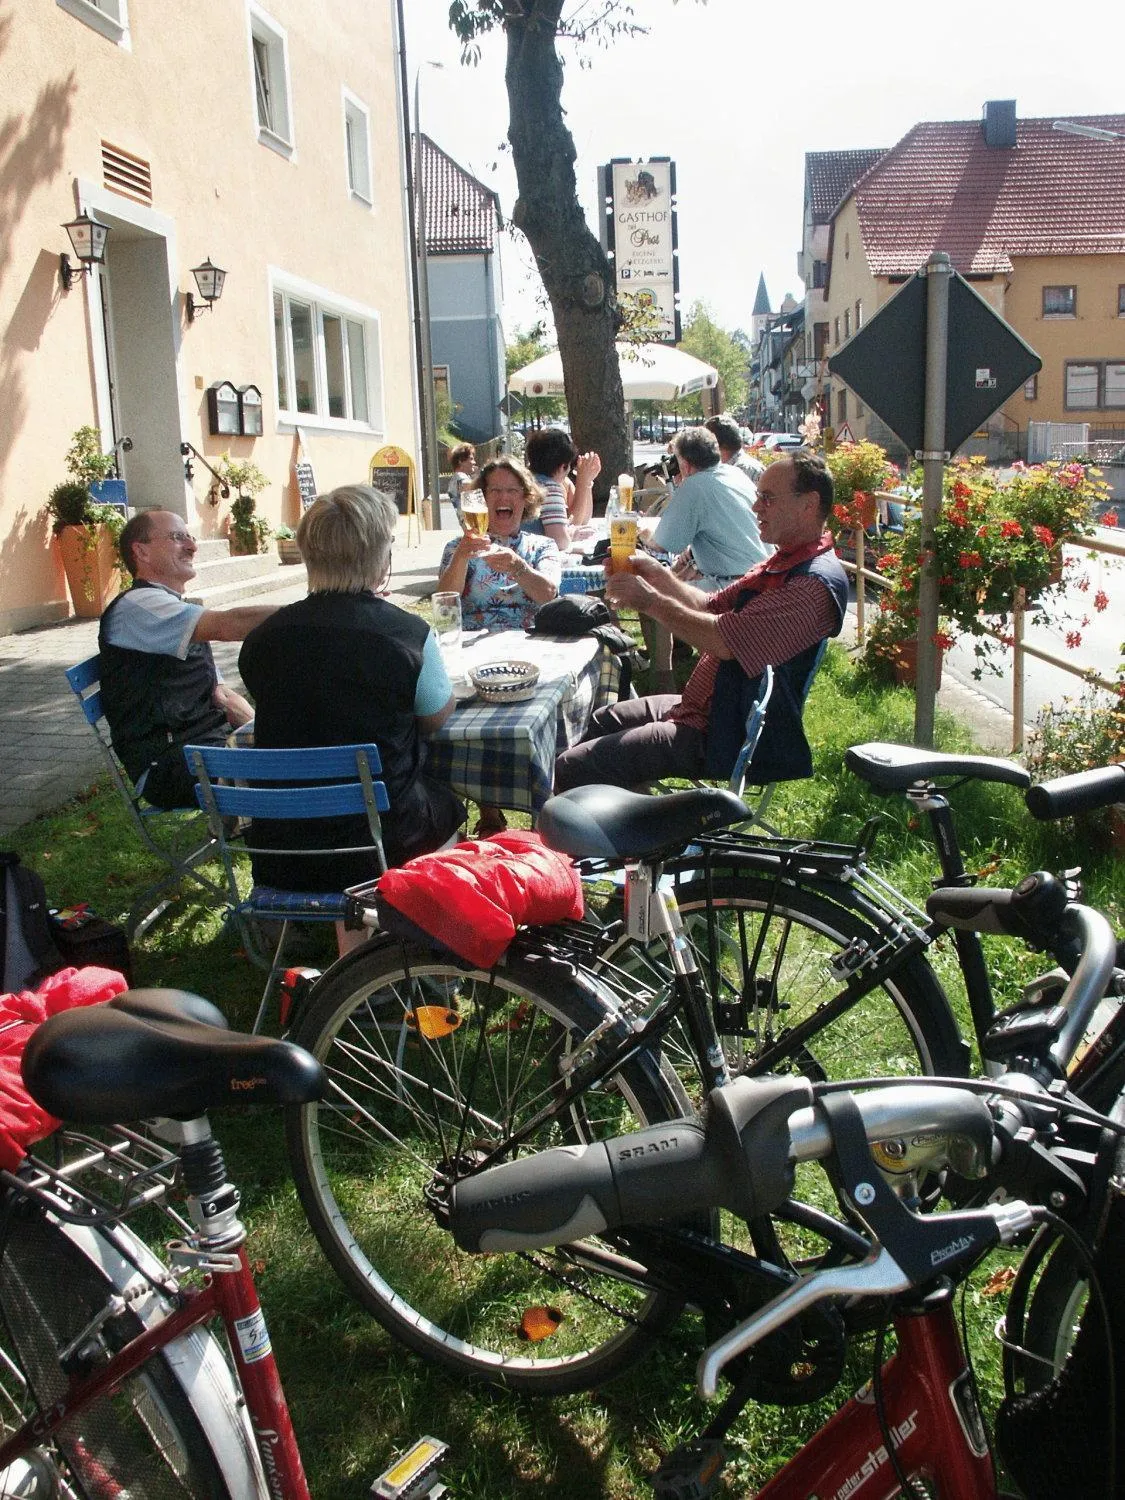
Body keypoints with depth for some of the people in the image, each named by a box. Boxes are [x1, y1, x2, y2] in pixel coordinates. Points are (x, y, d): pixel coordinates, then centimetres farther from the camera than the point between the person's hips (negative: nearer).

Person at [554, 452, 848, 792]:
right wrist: (658, 575, -3)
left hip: (730, 736, -11)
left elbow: (726, 642, -30)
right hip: (701, 706, 11)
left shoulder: (817, 583, -24)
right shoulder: (784, 563, 11)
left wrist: (649, 600, -19)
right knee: (601, 722, 26)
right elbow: (711, 608, 13)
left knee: (573, 770, -14)